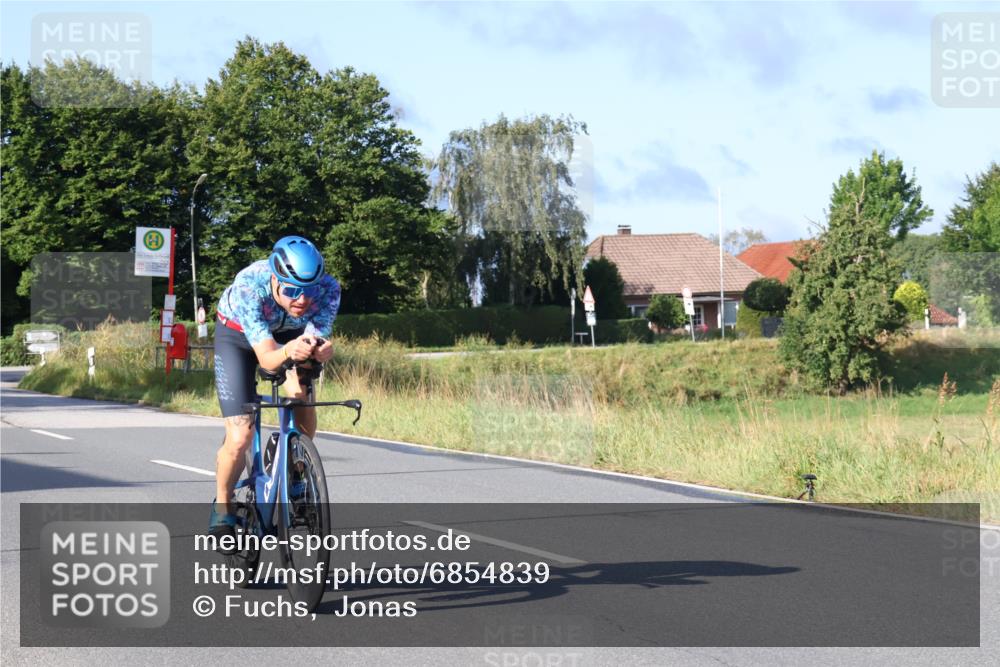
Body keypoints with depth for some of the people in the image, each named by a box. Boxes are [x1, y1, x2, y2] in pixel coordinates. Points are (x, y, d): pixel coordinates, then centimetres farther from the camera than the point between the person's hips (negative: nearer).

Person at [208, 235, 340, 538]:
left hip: (289, 333, 3)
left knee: (302, 394, -25)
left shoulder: (328, 287, -32)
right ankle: (222, 507, 12)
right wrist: (289, 351, -63)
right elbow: (267, 358, -41)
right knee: (239, 438, -14)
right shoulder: (248, 286, -39)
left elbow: (318, 338, -34)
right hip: (238, 335, -3)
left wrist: (320, 349, -58)